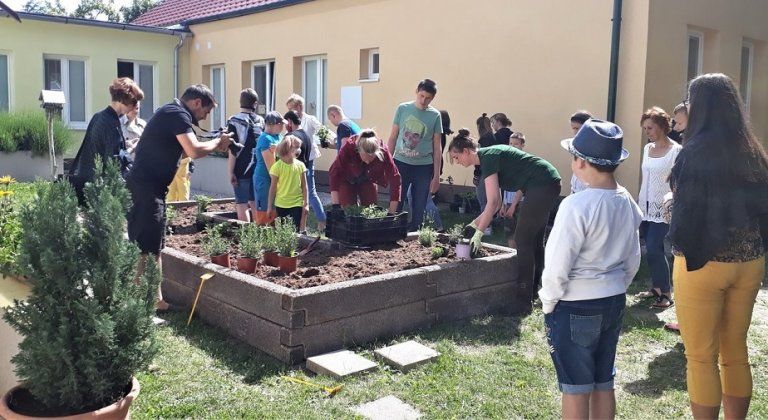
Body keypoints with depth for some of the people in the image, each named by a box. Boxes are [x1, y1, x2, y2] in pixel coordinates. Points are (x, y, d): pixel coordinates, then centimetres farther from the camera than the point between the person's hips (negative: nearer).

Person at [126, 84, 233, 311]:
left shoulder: (170, 112, 20)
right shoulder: (178, 114, -12)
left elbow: (183, 150, 26)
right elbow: (195, 151, -24)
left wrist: (215, 146, 15)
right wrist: (217, 142, -6)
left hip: (146, 188, 11)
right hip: (146, 189, -11)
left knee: (154, 247, 14)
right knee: (146, 249, -8)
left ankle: (155, 300, 21)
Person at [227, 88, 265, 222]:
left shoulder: (234, 121, -9)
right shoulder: (261, 121, 5)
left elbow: (232, 150, -13)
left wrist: (231, 172, -10)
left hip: (241, 170, -5)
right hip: (258, 169, 5)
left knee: (241, 204, -1)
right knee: (254, 203, 14)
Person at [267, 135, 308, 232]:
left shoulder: (300, 165, -2)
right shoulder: (277, 166, -9)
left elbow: (304, 186, 4)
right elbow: (273, 188, -3)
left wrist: (306, 203, 0)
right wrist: (270, 206, -1)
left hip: (297, 204, 1)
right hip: (281, 205, -1)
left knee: (296, 230, 2)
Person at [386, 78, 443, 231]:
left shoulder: (435, 115, 2)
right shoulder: (403, 109, 2)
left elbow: (437, 148, 4)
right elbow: (392, 138, 7)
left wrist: (436, 176, 1)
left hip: (424, 167, 0)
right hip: (401, 163, 0)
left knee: (418, 209, 6)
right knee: (395, 205, 1)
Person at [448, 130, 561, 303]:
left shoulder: (487, 158, -13)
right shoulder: (490, 155, 15)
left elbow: (493, 202, -19)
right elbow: (497, 203, 15)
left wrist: (479, 233, -15)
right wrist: (475, 223, 13)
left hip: (541, 184, -10)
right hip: (549, 185, 10)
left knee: (523, 239, -5)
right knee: (534, 239, 14)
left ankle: (525, 295, -1)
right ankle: (533, 291, 22)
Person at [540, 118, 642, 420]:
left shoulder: (577, 206, -22)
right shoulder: (627, 202, 1)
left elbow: (557, 266, -19)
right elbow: (633, 261, 10)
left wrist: (548, 303, -4)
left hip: (576, 307, -7)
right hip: (614, 302, 7)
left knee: (576, 387, 7)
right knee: (603, 383, 18)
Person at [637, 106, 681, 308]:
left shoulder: (676, 150, -10)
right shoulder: (647, 148, 10)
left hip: (663, 210, -6)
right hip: (646, 207, 7)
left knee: (654, 249, -11)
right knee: (651, 249, 10)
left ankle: (667, 294, 0)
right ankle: (656, 288, 21)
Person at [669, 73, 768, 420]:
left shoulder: (696, 151, -14)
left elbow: (687, 211, -15)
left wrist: (678, 239, 2)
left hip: (703, 261, -7)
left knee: (701, 358, 4)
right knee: (736, 351, 17)